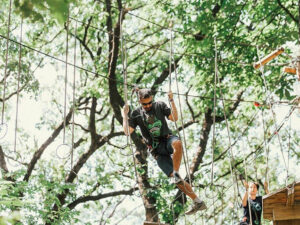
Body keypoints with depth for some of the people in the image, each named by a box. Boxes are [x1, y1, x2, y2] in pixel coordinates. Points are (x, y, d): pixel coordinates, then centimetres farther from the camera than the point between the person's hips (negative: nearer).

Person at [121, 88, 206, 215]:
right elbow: (127, 132, 0)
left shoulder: (160, 105, 10)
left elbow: (174, 118, -1)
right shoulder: (136, 114, 9)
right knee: (173, 175, -13)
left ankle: (177, 173, -31)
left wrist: (172, 101, -8)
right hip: (156, 149, 0)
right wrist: (124, 116, -7)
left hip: (167, 139, 0)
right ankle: (198, 202, -9)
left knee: (177, 143, -41)